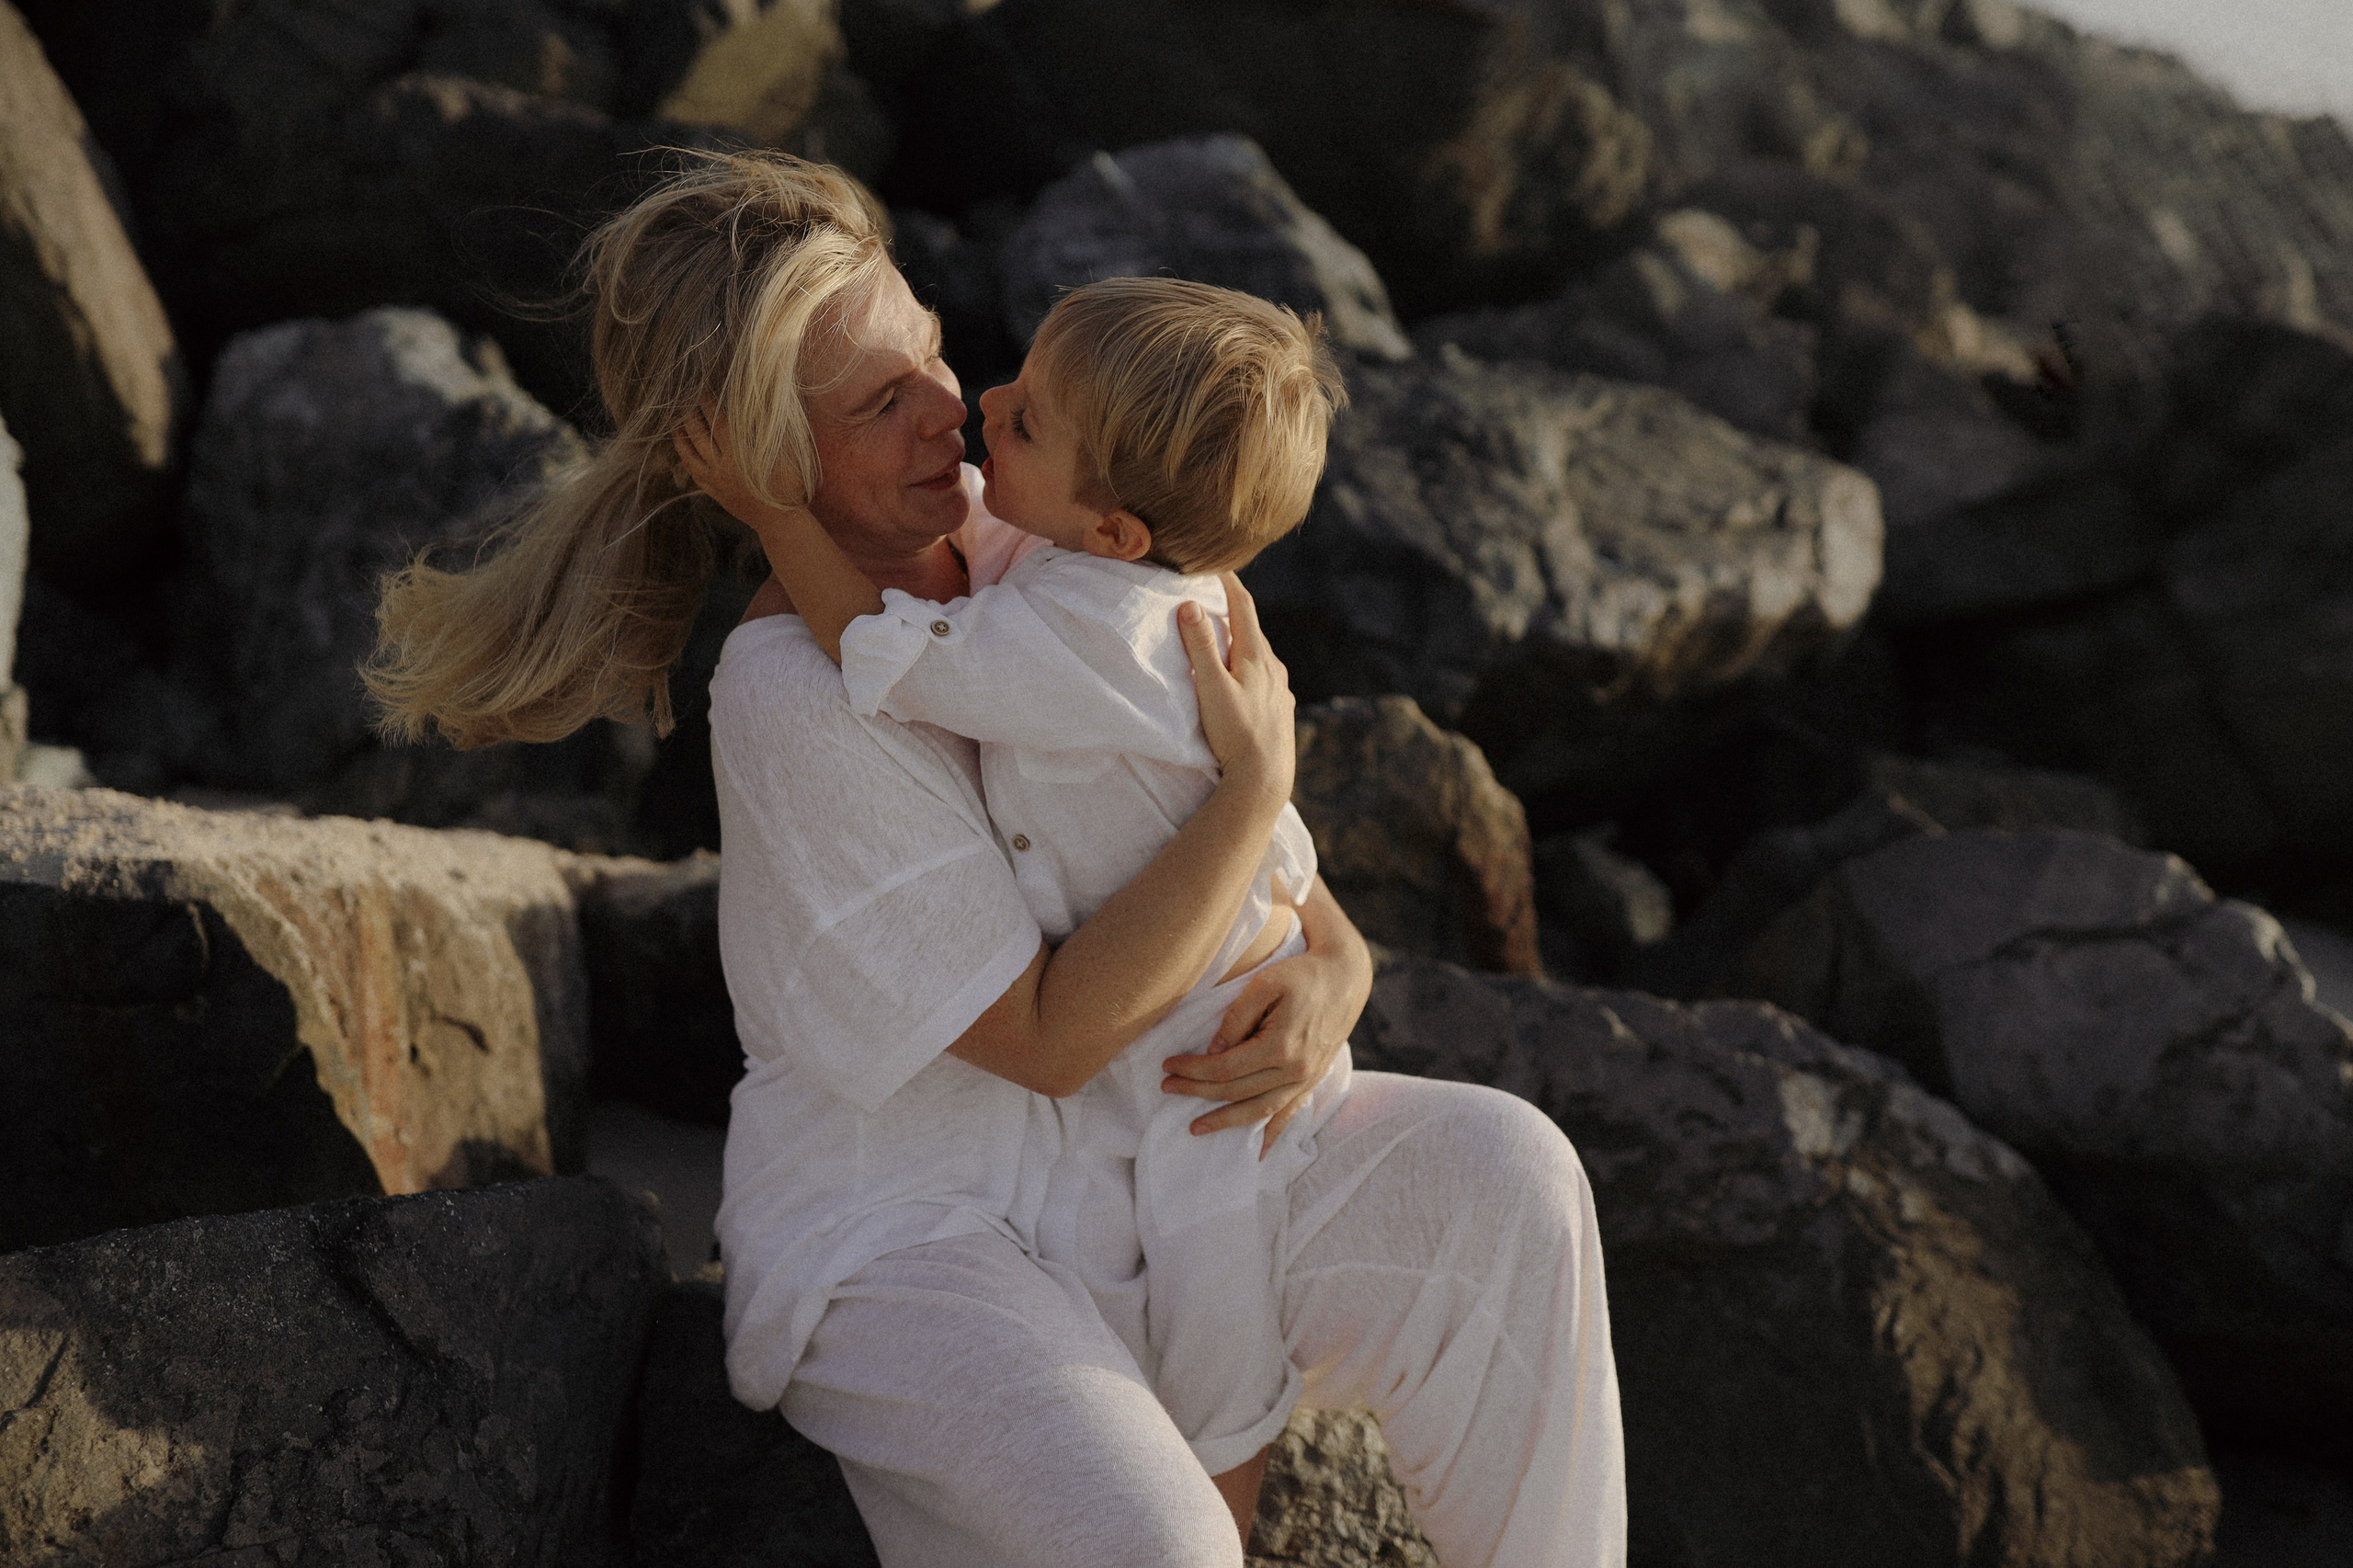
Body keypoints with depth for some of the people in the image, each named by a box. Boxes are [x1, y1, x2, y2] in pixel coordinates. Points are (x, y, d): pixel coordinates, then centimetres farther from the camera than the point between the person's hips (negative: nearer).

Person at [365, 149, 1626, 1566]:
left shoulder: (1011, 535, -2)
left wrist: (1332, 970, -13)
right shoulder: (796, 698, -24)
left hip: (1120, 1144, 7)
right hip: (905, 1234, -7)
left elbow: (1223, 802, 7)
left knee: (1501, 1174, -9)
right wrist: (1259, 787, -24)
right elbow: (1051, 1036, -24)